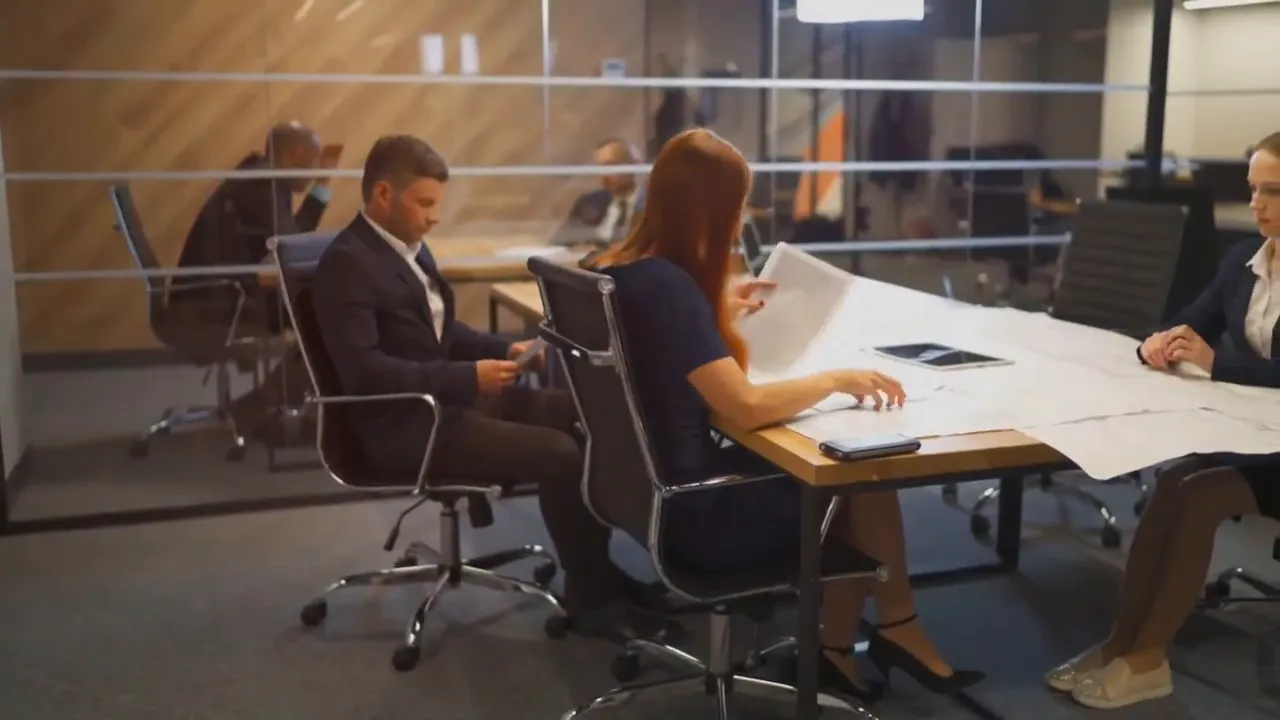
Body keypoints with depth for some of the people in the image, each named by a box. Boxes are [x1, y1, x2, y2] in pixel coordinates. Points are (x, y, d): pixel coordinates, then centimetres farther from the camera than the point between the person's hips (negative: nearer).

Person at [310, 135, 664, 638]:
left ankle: (597, 568, 7)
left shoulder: (410, 246, 13)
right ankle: (589, 593, -3)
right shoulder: (347, 262, -15)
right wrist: (469, 376, -25)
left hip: (449, 396, 9)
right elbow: (362, 370, -24)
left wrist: (505, 349, 3)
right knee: (559, 453, -21)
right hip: (405, 423, -9)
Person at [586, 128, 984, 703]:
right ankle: (895, 628, 24)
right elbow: (746, 406, -30)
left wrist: (717, 313, 14)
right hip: (692, 515, -9)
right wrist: (836, 379, -15)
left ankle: (835, 648, 15)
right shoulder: (666, 285, -25)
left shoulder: (617, 269, 3)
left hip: (657, 486, 9)